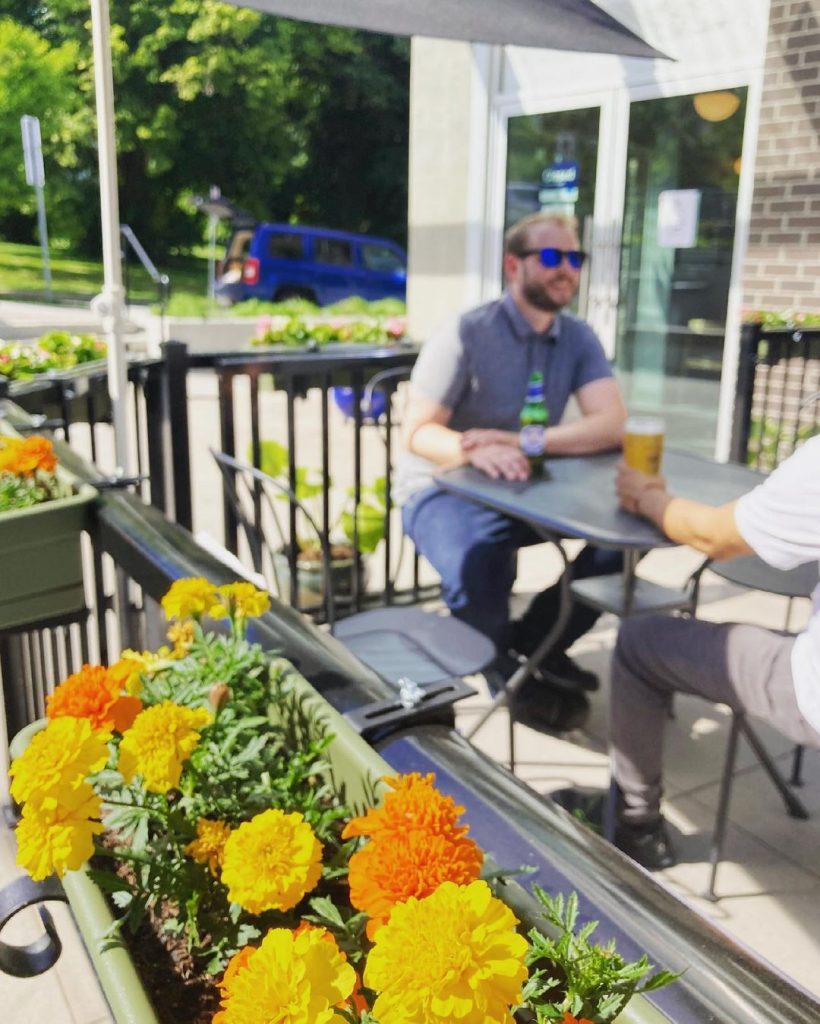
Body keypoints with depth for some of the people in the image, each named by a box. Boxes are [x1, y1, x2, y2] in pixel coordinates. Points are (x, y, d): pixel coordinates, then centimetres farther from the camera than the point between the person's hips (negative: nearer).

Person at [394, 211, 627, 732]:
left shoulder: (579, 339, 0)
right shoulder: (466, 334, -14)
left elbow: (612, 423, -14)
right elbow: (417, 433, -16)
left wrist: (522, 443, -28)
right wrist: (476, 450, -39)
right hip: (444, 489, -5)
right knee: (476, 564, -36)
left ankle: (538, 640, 4)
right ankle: (510, 672, -4)